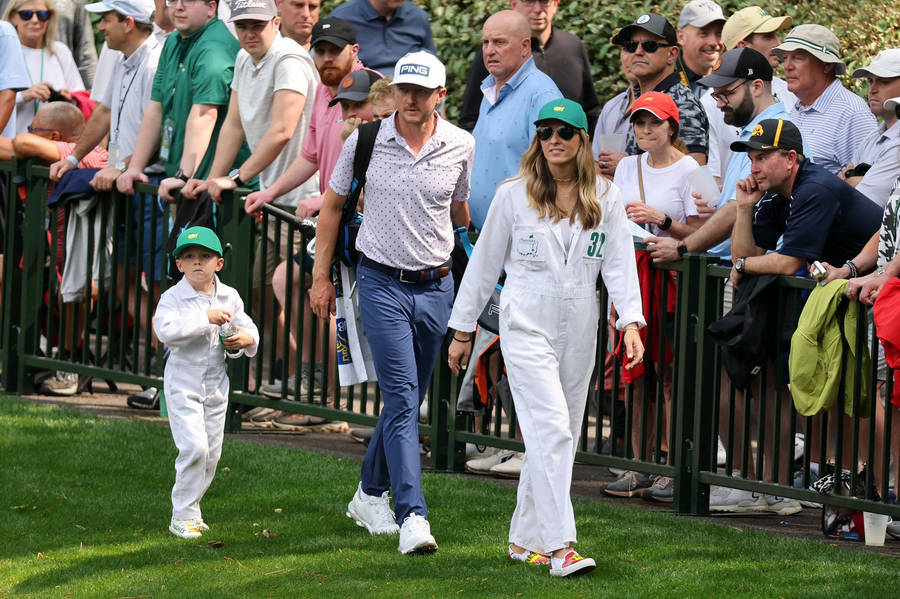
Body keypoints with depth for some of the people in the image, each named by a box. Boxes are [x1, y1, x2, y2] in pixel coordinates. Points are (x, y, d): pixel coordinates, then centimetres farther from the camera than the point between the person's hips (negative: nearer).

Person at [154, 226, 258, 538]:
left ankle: (190, 510, 22)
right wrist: (205, 318, -31)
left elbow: (248, 327, 14)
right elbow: (165, 330, -28)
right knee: (194, 446, -16)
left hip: (216, 384, 5)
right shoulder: (173, 297, -11)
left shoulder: (229, 297, 4)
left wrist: (247, 340, -10)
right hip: (183, 385, -5)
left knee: (211, 452, 8)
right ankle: (183, 516, -7)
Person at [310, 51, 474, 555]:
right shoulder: (366, 141, -5)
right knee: (402, 400, -13)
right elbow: (334, 206, 7)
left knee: (408, 399, 11)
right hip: (382, 282, -3)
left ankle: (371, 494, 31)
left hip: (436, 286, 3)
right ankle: (412, 516, -18)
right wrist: (321, 276, 7)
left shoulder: (461, 146, 0)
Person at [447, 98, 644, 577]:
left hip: (579, 331, 4)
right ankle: (560, 546, -21)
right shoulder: (514, 196, 0)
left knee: (560, 437, 8)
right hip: (527, 326, -4)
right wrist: (462, 330, 8)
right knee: (550, 429, -16)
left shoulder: (605, 199, 6)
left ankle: (525, 540, 20)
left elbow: (619, 263, 1)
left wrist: (630, 323, -13)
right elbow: (485, 263, 6)